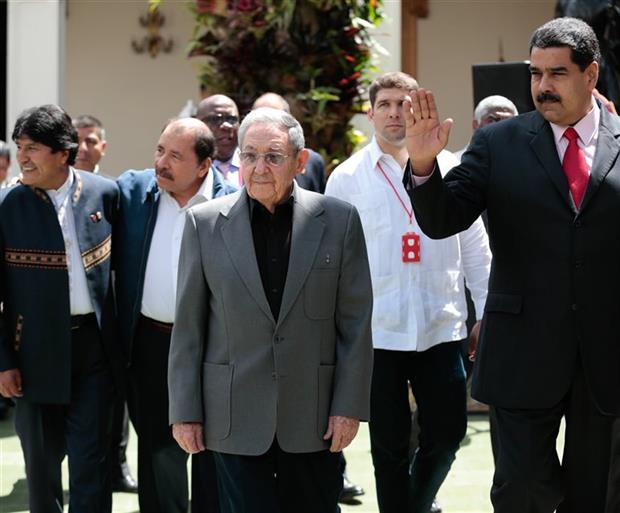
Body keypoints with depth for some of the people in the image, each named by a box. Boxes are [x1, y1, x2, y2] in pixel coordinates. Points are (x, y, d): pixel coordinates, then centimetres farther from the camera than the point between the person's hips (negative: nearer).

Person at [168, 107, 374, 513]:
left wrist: (350, 405, -3)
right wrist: (185, 410, 0)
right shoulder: (205, 223, 1)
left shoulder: (339, 220, 0)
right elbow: (189, 325, 2)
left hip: (315, 415, 0)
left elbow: (356, 321, 1)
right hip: (237, 416, 0)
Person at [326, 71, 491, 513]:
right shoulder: (347, 177, 1)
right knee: (390, 446, 6)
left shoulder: (449, 167, 4)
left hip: (441, 326, 2)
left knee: (447, 434, 10)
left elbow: (475, 247, 8)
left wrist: (487, 311, 5)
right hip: (377, 331, -1)